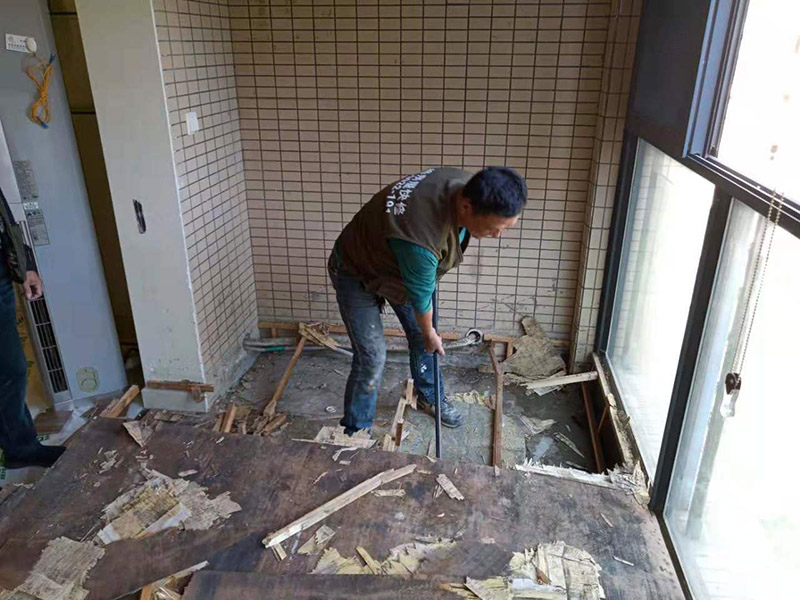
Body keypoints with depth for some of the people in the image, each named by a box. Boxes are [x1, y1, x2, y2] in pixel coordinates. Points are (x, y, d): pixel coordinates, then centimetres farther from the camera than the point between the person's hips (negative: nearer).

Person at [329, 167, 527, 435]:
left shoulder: (466, 184, -21)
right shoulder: (421, 237, -44)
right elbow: (420, 296, -23)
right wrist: (430, 334, -4)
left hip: (397, 262, 8)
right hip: (357, 272, -7)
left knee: (420, 335, 16)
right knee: (372, 357, -8)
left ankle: (429, 396, 42)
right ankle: (355, 434, 13)